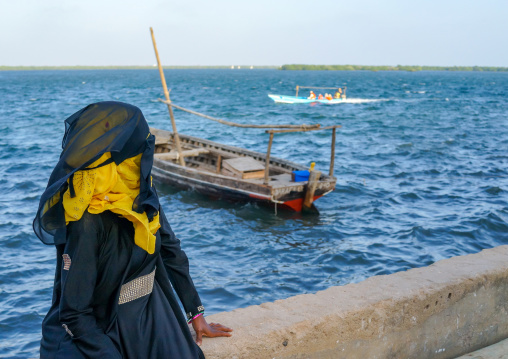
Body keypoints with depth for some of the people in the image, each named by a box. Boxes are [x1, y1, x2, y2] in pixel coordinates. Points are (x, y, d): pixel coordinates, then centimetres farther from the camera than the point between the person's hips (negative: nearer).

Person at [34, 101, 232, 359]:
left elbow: (171, 252, 7)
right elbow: (74, 313, -19)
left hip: (149, 318, 5)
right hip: (95, 332, -5)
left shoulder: (142, 194, -4)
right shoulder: (87, 220, -23)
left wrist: (197, 315, 11)